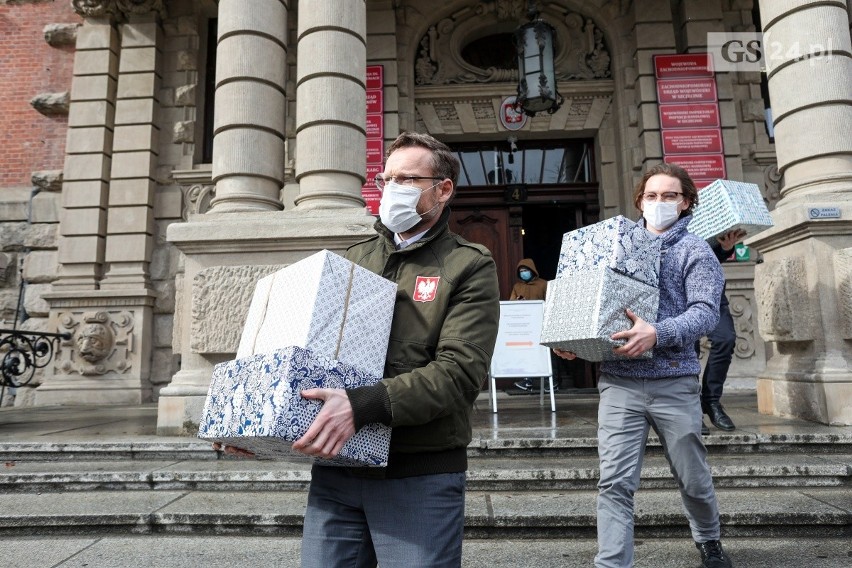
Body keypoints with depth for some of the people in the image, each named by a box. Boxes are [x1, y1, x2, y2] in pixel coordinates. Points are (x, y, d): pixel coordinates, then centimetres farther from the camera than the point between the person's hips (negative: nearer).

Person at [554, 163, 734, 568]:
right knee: (614, 482, -4)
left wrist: (658, 333, -28)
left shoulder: (695, 251, 3)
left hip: (673, 380, -1)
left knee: (693, 478, 16)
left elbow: (706, 312, -9)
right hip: (618, 381, 2)